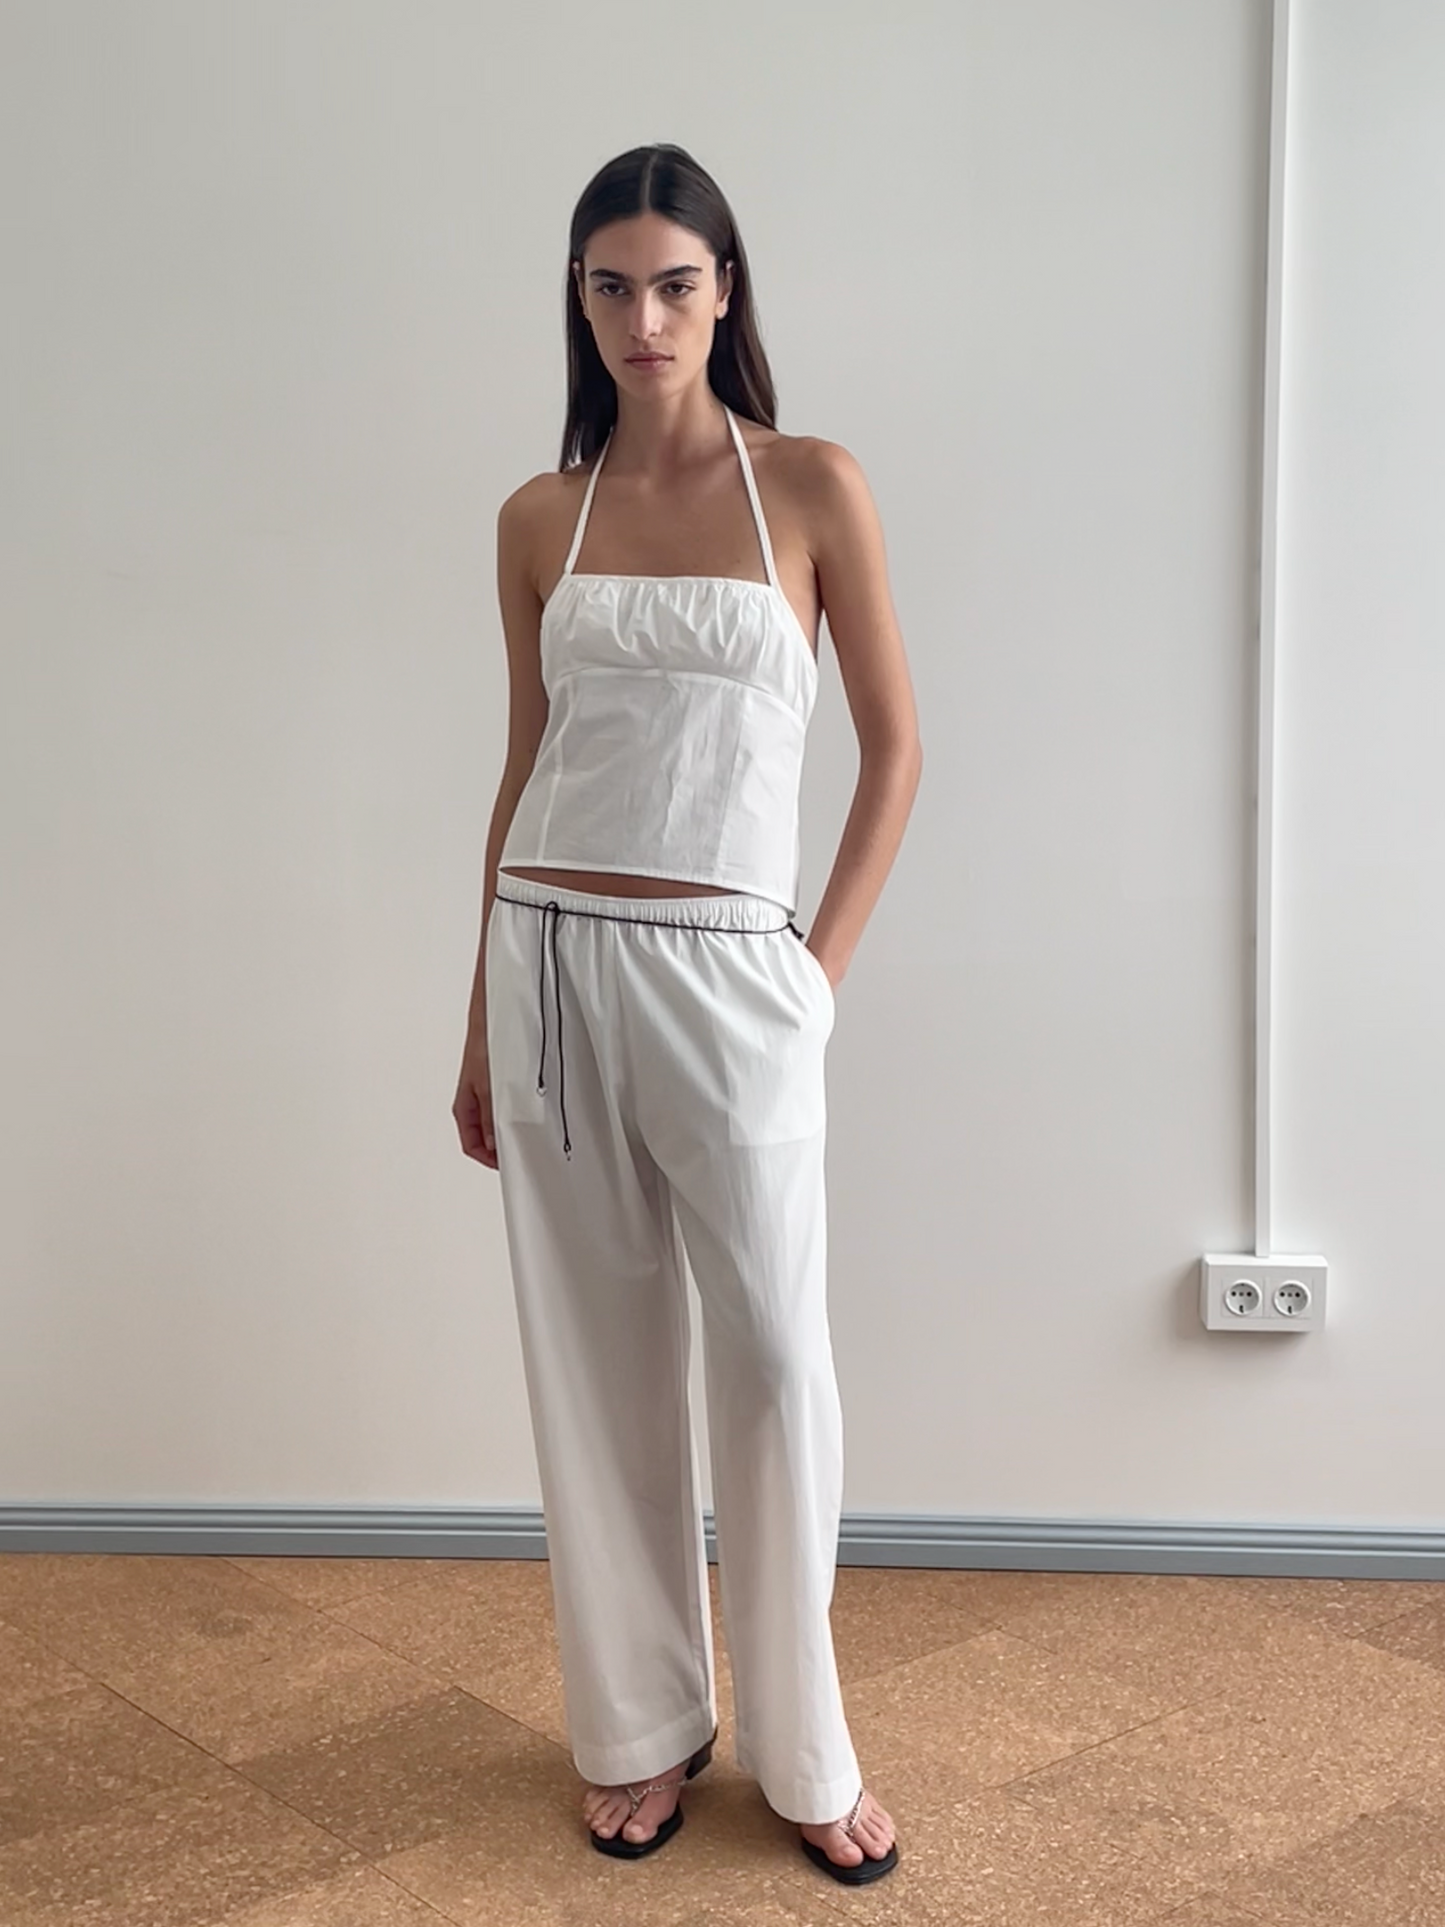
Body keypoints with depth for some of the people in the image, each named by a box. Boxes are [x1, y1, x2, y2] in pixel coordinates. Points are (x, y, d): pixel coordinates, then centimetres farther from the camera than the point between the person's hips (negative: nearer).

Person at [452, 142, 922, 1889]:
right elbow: (524, 767, 12)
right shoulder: (540, 517, 8)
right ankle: (638, 1724, 25)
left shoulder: (812, 487, 0)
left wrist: (825, 963, -3)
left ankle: (803, 1749, 19)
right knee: (597, 1352, 9)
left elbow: (895, 745, 4)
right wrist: (482, 1020, 11)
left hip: (725, 971, -2)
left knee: (774, 1352, 1)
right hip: (551, 957, 3)